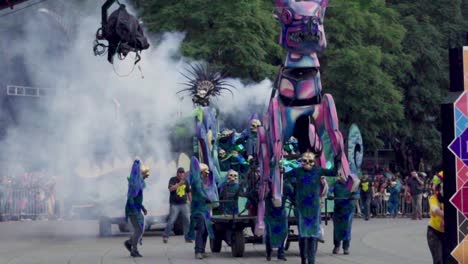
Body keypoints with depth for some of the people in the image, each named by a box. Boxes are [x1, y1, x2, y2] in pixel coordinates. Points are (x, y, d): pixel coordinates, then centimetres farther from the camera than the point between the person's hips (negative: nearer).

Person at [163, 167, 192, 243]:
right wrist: (179, 184, -26)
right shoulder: (173, 180, -1)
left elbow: (188, 192, 19)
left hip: (184, 204, 4)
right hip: (174, 204, -4)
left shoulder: (186, 181, 11)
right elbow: (171, 189, -18)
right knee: (171, 221, -6)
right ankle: (165, 236, 6)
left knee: (187, 220, -1)